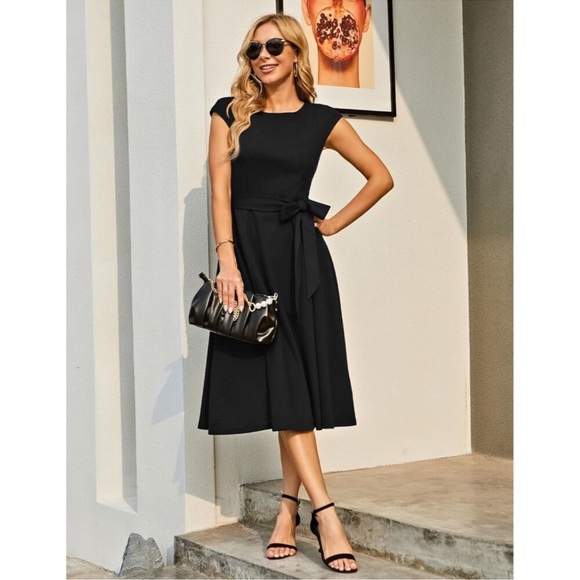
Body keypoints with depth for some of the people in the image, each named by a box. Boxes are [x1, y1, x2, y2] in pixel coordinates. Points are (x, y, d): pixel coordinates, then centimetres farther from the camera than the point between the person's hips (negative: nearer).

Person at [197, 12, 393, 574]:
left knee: (298, 381, -2)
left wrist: (335, 223, 6)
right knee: (279, 381, -7)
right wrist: (228, 261, -14)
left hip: (301, 256, 0)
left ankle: (289, 507, 10)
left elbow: (381, 177, 13)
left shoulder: (322, 121, 6)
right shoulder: (230, 113, 6)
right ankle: (324, 511, -7)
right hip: (249, 253, 0)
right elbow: (220, 191, -3)